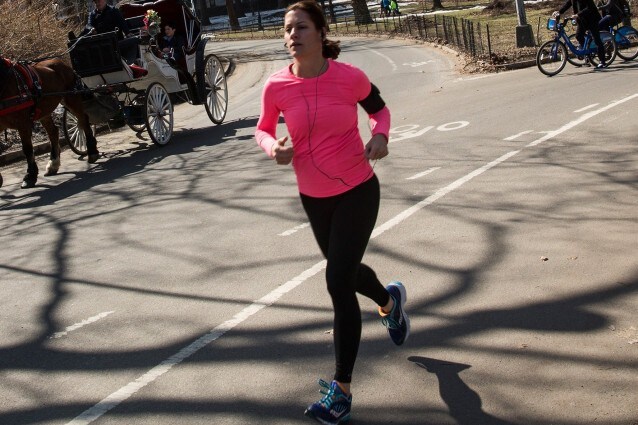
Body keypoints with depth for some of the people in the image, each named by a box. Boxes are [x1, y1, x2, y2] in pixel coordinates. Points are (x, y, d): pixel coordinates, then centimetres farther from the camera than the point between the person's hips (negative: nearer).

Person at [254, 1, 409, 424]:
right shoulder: (277, 87, -11)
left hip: (358, 191, -4)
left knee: (338, 282, -10)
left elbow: (379, 108, 4)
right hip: (313, 197, 4)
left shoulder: (349, 76, -15)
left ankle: (342, 389, 1)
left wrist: (380, 135, -16)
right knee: (344, 271, 23)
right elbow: (263, 129, 6)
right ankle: (390, 300, 61)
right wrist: (273, 147, -16)